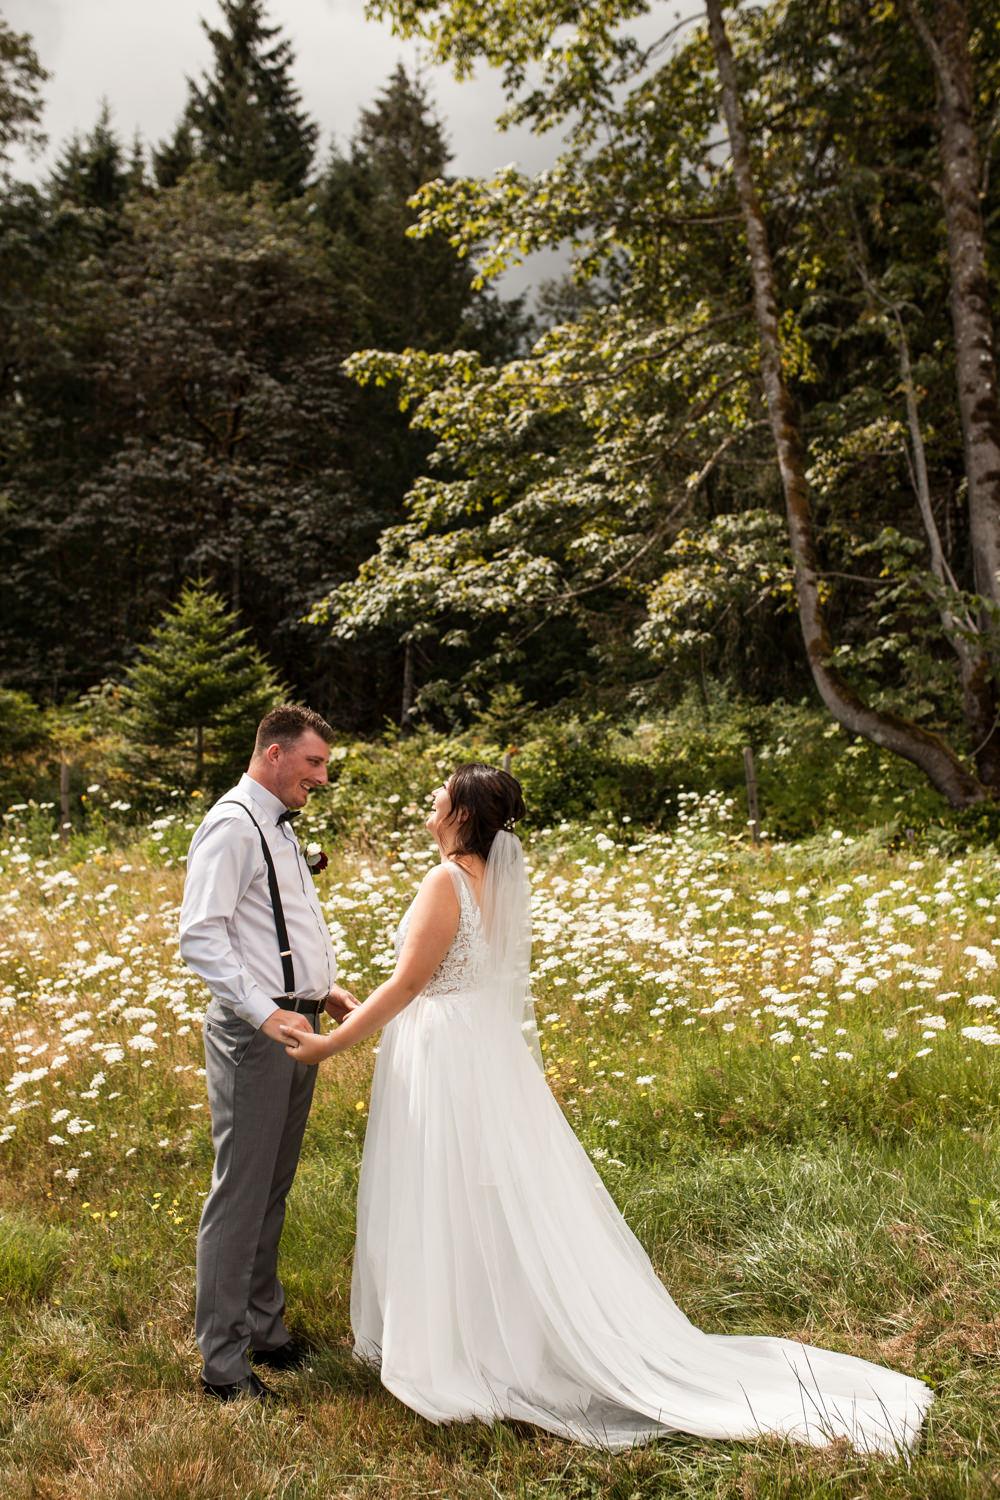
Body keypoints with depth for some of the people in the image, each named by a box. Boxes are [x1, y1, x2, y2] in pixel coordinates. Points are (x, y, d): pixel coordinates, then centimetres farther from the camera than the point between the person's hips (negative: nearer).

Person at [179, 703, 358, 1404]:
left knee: (274, 1189, 18)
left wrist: (324, 987, 14)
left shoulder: (280, 826, 16)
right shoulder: (232, 825, -13)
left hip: (297, 1023, 9)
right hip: (254, 1030, -9)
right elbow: (201, 936, -22)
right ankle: (222, 1361, 11)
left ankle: (264, 1326, 31)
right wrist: (266, 1012, -28)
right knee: (241, 1192, -1)